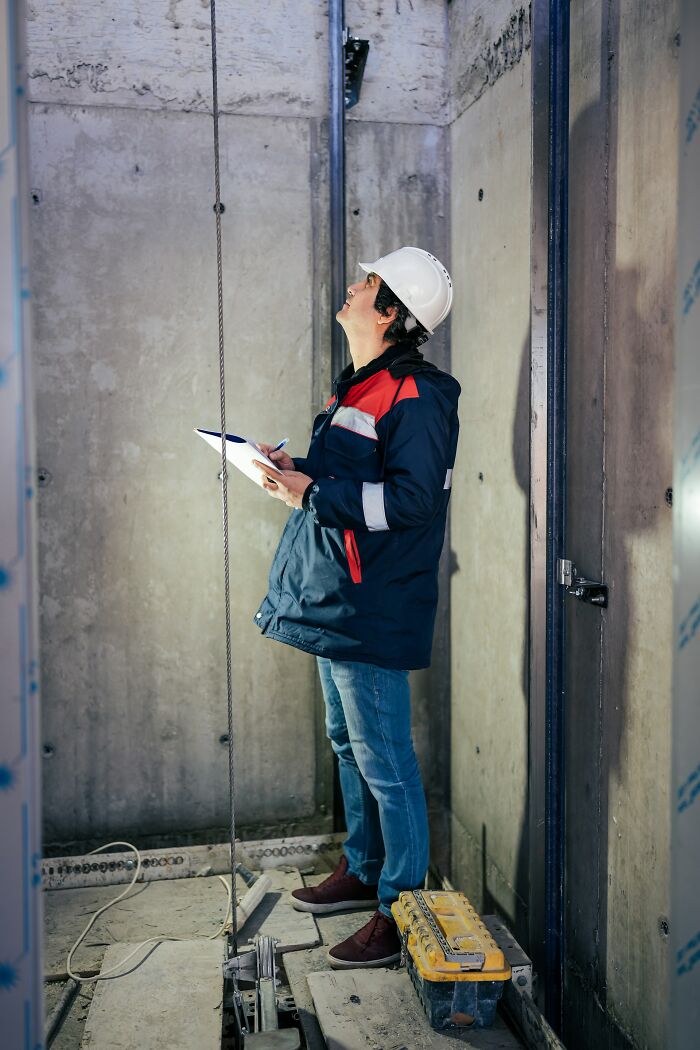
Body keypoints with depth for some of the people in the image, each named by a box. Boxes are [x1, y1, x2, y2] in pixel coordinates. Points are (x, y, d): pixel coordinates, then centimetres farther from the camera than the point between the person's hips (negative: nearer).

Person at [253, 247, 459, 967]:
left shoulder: (415, 397, -16)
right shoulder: (359, 388, 15)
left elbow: (409, 498, -25)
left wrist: (312, 493, -23)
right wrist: (299, 470, 8)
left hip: (372, 610, -10)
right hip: (334, 603, 11)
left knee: (384, 762, -1)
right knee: (348, 744, 21)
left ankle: (401, 911, 14)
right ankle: (361, 872, 38)